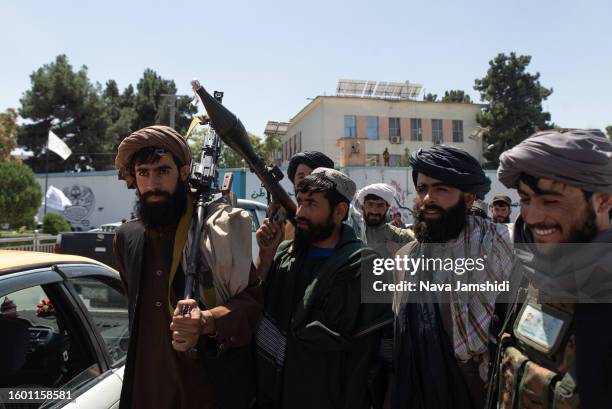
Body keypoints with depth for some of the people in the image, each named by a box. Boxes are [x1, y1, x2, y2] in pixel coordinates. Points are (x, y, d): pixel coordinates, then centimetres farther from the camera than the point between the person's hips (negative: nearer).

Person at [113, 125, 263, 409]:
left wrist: (207, 321, -30)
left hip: (214, 385, -4)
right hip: (147, 385, 4)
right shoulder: (126, 238, 4)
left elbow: (252, 300, -13)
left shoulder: (216, 226, -12)